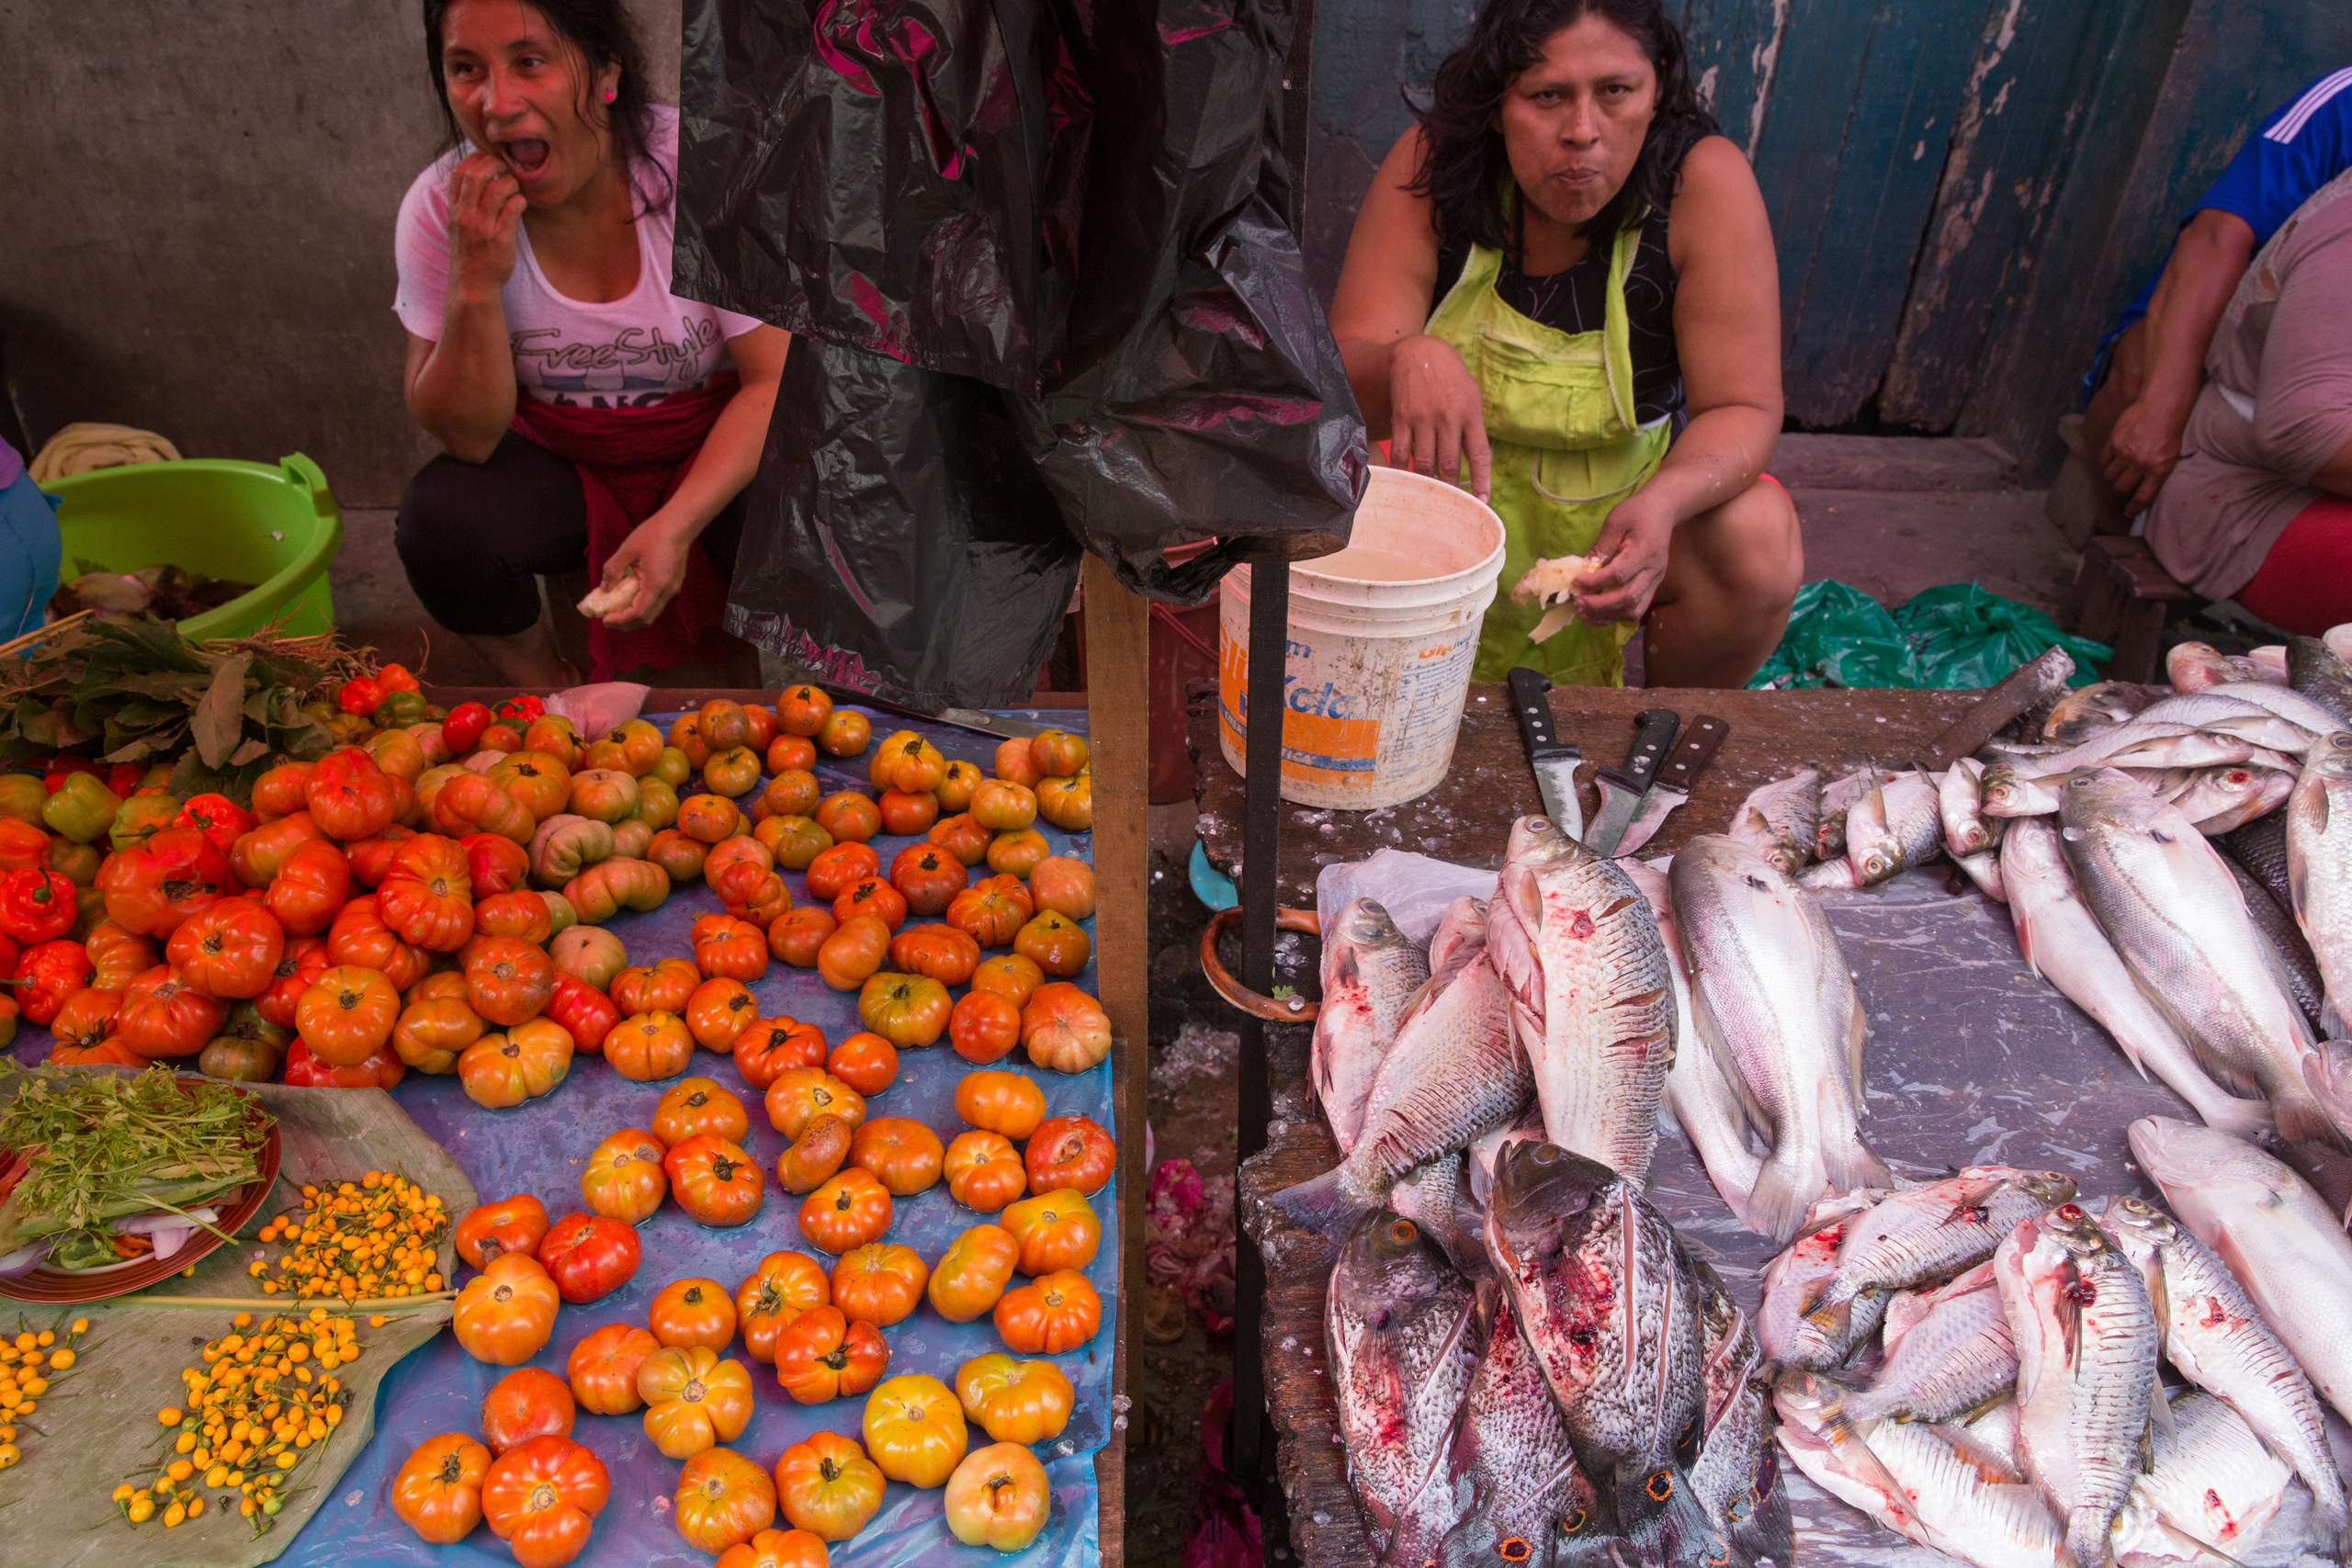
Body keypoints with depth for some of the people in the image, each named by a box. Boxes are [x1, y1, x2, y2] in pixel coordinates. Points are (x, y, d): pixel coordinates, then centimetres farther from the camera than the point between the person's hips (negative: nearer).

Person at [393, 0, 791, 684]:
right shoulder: (442, 207, -12)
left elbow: (776, 382, -17)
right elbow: (466, 436, -13)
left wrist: (676, 524, -28)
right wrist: (475, 285, -30)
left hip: (715, 453, -1)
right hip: (558, 463, 2)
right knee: (437, 519, -25)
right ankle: (547, 690, 6)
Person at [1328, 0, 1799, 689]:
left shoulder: (1706, 183, -17)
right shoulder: (1432, 162, -15)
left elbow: (1743, 409, -17)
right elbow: (1339, 371, -19)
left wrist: (1663, 502, -39)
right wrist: (1406, 361, -44)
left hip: (1623, 496, 0)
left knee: (1758, 542, -28)